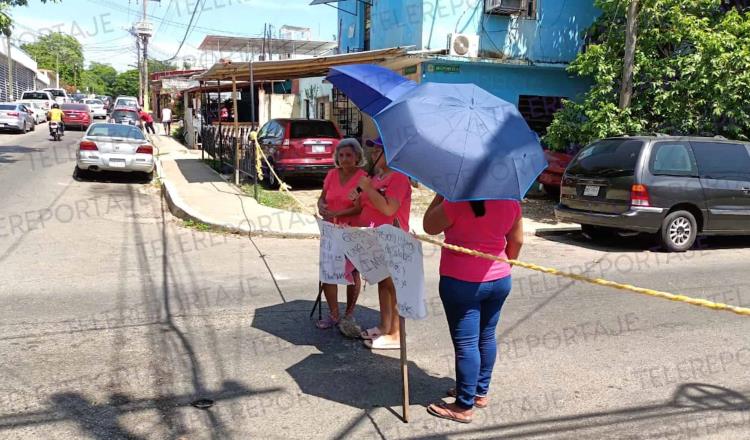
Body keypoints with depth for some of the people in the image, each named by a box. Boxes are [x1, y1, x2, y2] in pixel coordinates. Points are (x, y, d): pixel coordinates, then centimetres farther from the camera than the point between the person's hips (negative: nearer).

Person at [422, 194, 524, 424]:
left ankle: (464, 406, 9)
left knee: (466, 343, 0)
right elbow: (517, 241, 9)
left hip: (461, 282, -6)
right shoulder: (510, 201, 0)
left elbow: (429, 226, -5)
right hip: (500, 280, 6)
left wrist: (441, 193, -1)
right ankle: (481, 392, 32)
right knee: (486, 336, 18)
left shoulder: (458, 202, -18)